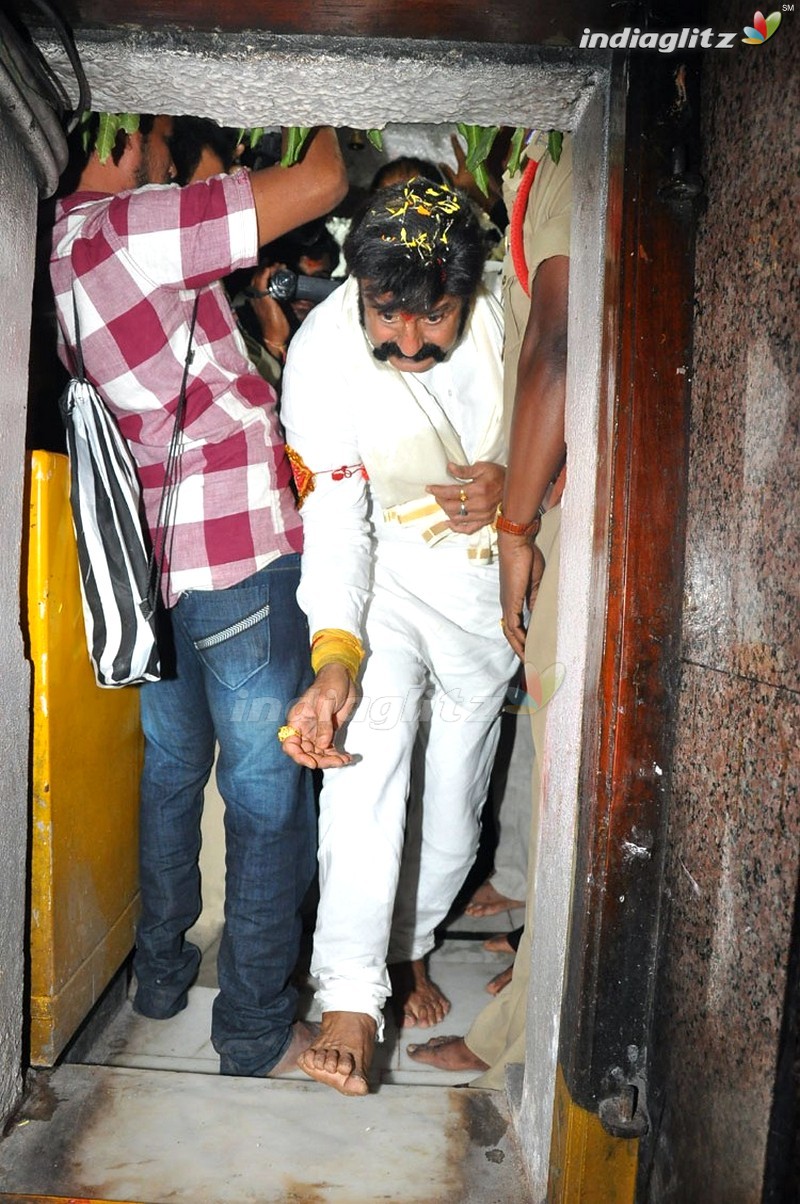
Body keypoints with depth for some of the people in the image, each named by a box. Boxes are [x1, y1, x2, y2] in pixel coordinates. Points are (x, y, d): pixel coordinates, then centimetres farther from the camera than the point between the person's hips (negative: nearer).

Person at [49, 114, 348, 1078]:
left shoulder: (57, 247, 13)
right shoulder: (129, 226, -12)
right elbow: (321, 185, -12)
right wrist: (327, 124, 8)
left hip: (151, 561, 9)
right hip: (239, 557, -8)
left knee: (170, 771, 22)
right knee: (268, 799, 3)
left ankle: (160, 973, 38)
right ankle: (257, 1034, 16)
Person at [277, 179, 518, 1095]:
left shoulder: (510, 314, -15)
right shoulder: (322, 353, -20)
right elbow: (335, 518, -25)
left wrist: (511, 484, -20)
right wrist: (334, 655, -39)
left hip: (489, 567, 3)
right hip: (385, 565, -2)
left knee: (454, 788, 7)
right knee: (370, 741, -28)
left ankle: (408, 945, 32)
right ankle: (351, 999, -21)